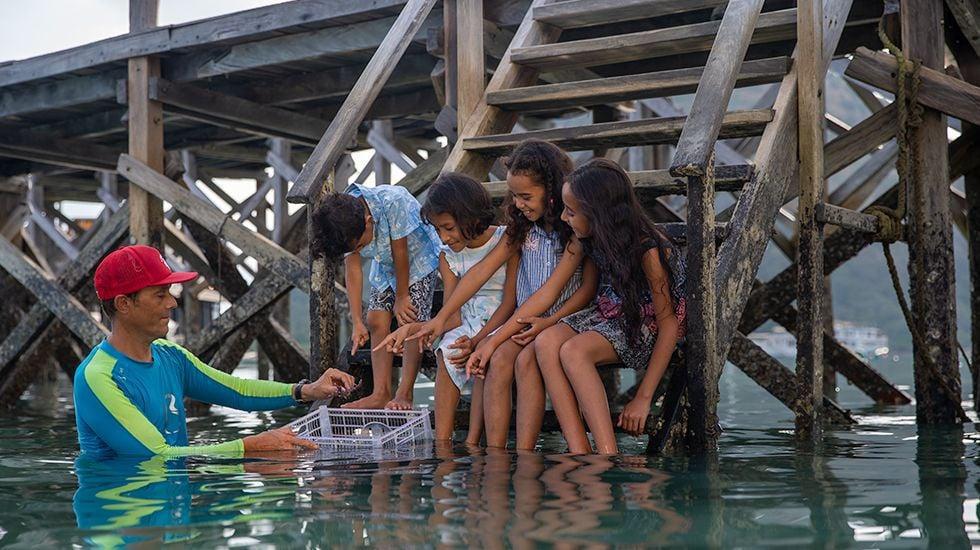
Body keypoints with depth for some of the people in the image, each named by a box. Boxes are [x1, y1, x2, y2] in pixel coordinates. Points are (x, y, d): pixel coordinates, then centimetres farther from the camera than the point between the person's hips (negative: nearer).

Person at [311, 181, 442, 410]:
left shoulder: (394, 201, -40)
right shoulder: (344, 225, -23)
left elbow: (400, 252, -29)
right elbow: (352, 268, -17)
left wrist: (401, 297, -17)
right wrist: (357, 322, -20)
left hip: (419, 258, -5)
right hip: (384, 265, 5)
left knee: (411, 321, -14)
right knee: (376, 321, -2)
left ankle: (404, 394, -9)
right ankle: (381, 393, 3)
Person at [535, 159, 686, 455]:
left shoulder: (648, 251, -24)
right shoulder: (596, 239, -4)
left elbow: (670, 325, -21)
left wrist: (643, 398, -24)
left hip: (648, 325, -7)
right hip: (608, 313, 7)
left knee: (573, 351, -33)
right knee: (547, 341, -24)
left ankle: (607, 456, -33)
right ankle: (578, 453, -32)